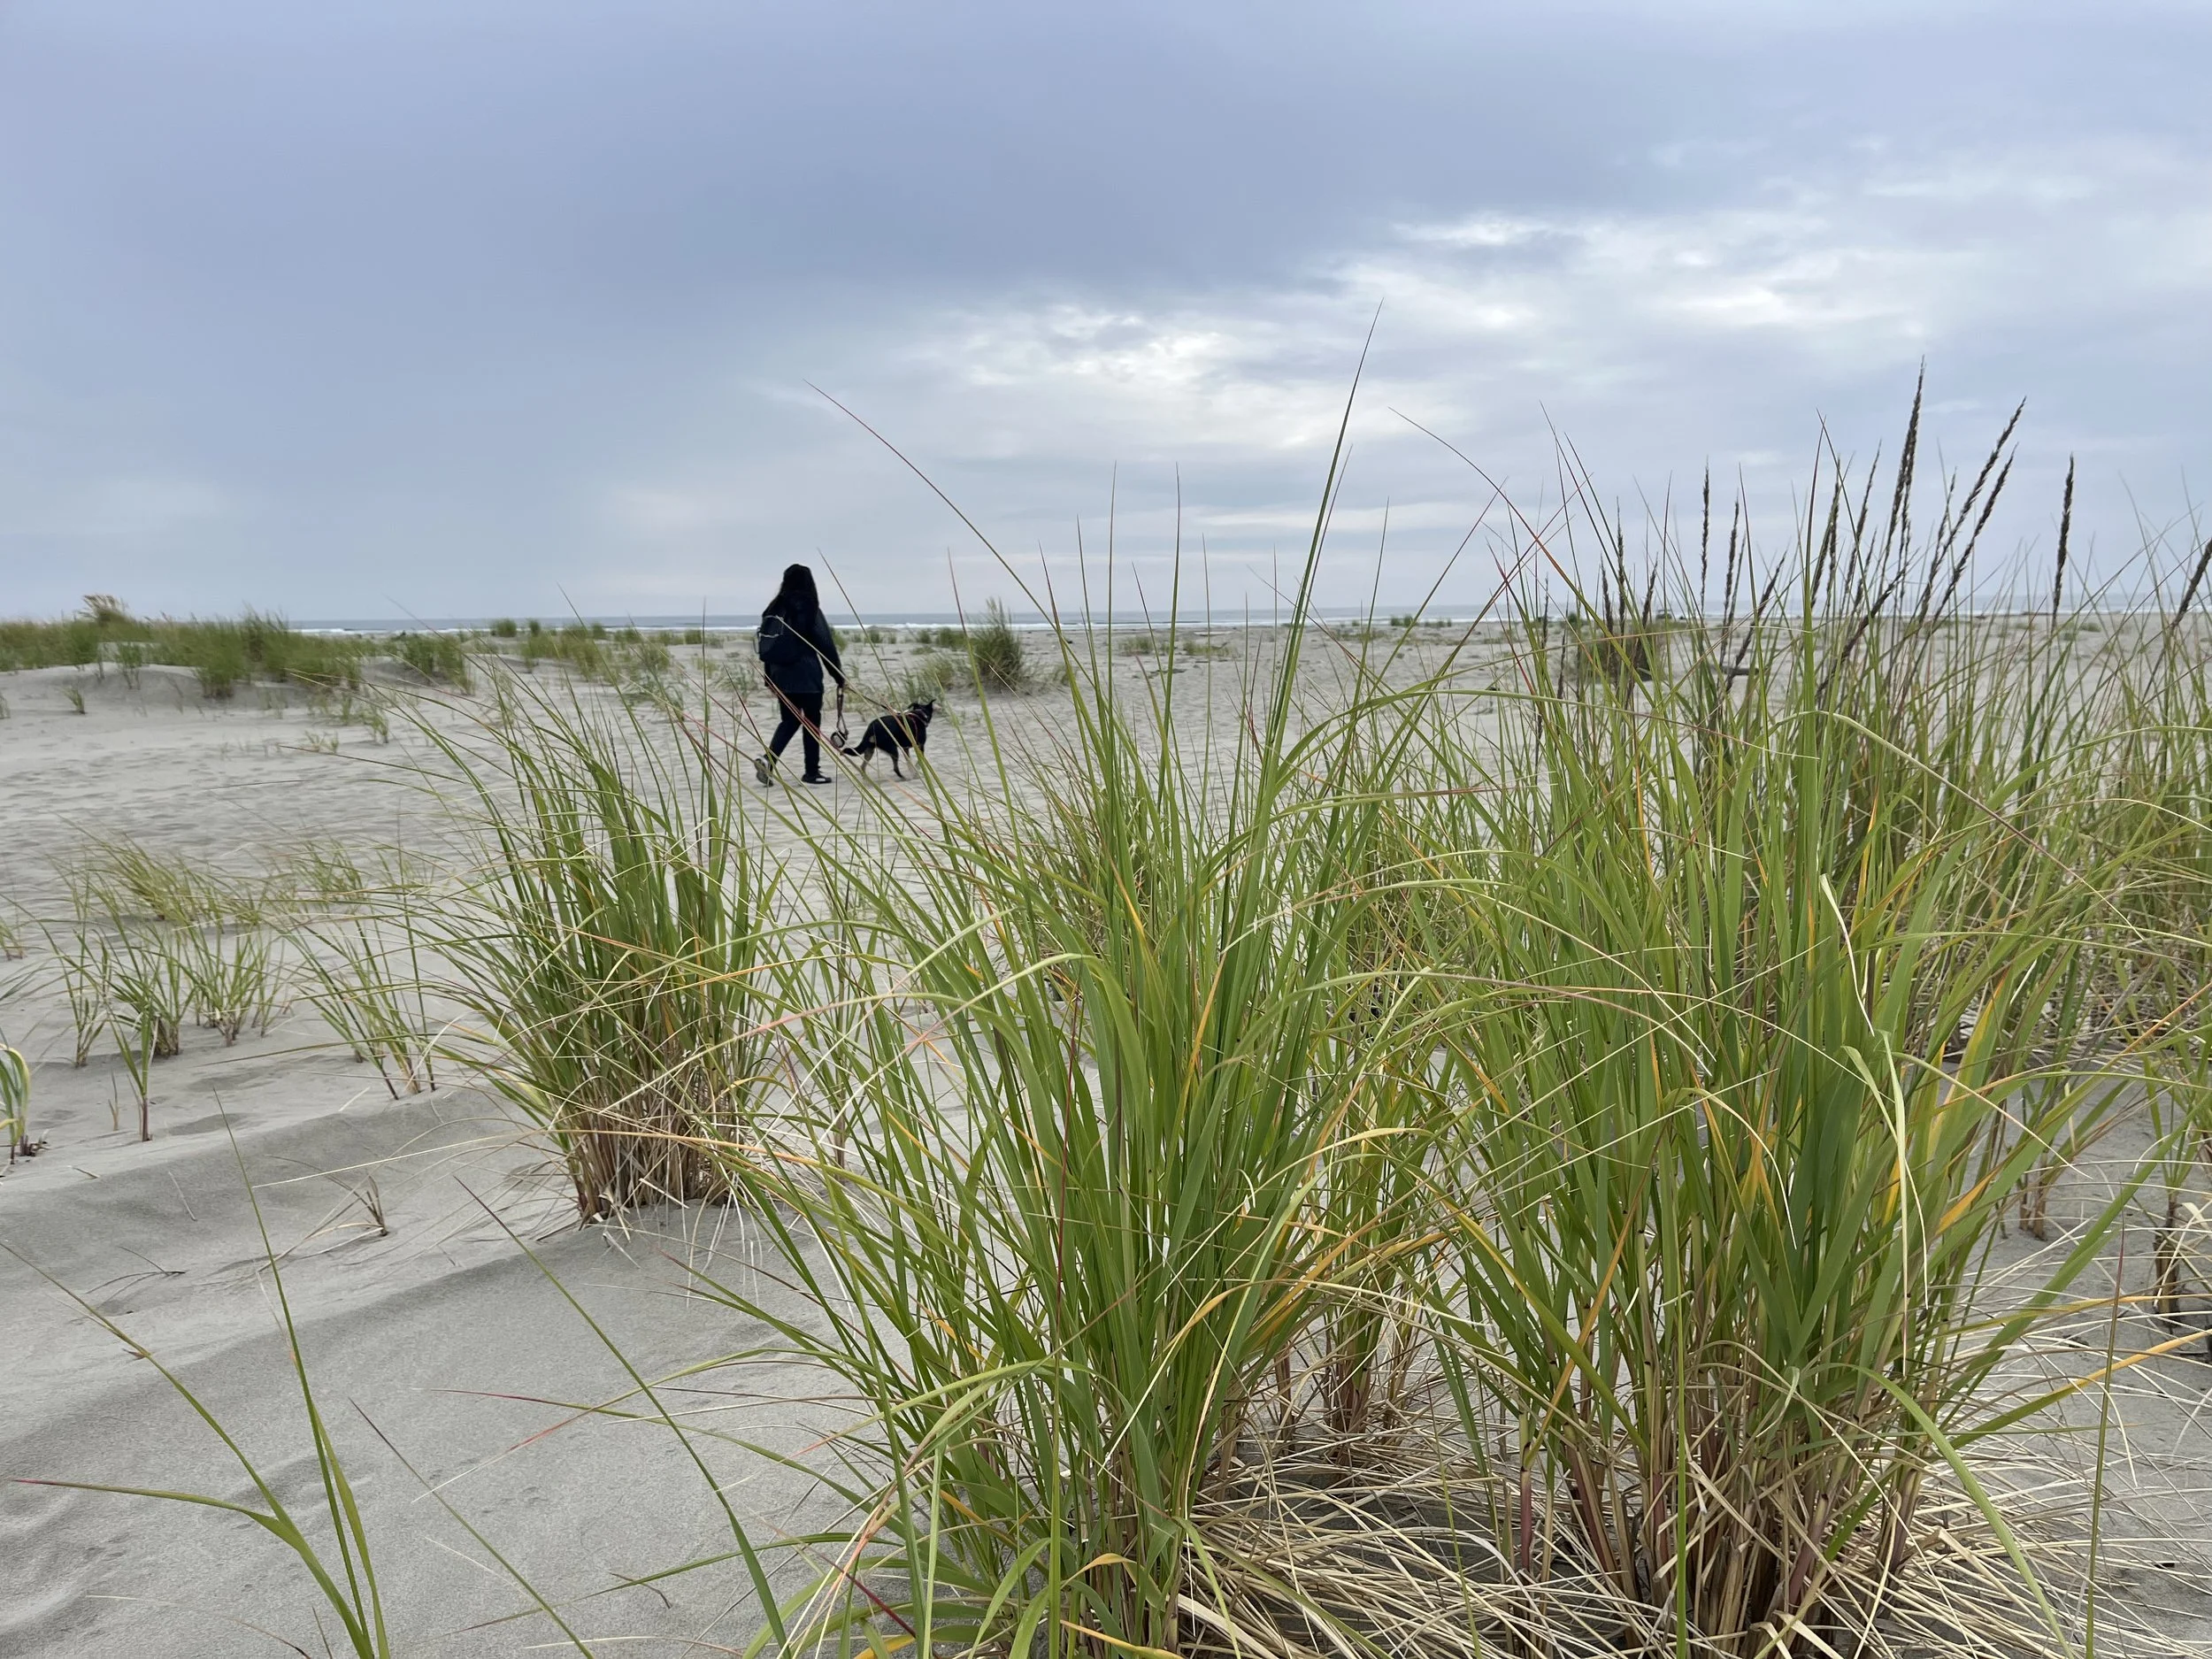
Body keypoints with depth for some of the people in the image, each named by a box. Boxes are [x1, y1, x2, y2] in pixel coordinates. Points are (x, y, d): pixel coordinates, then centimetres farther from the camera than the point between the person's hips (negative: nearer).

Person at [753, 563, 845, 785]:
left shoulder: (774, 608, 6)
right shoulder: (807, 608, -10)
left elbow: (766, 644, 10)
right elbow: (825, 644, -8)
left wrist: (770, 678, 17)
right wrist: (839, 676, -1)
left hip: (780, 675, 6)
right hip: (805, 675, -6)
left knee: (790, 719, 15)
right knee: (812, 721, 5)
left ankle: (768, 759, -4)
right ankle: (812, 772, 9)